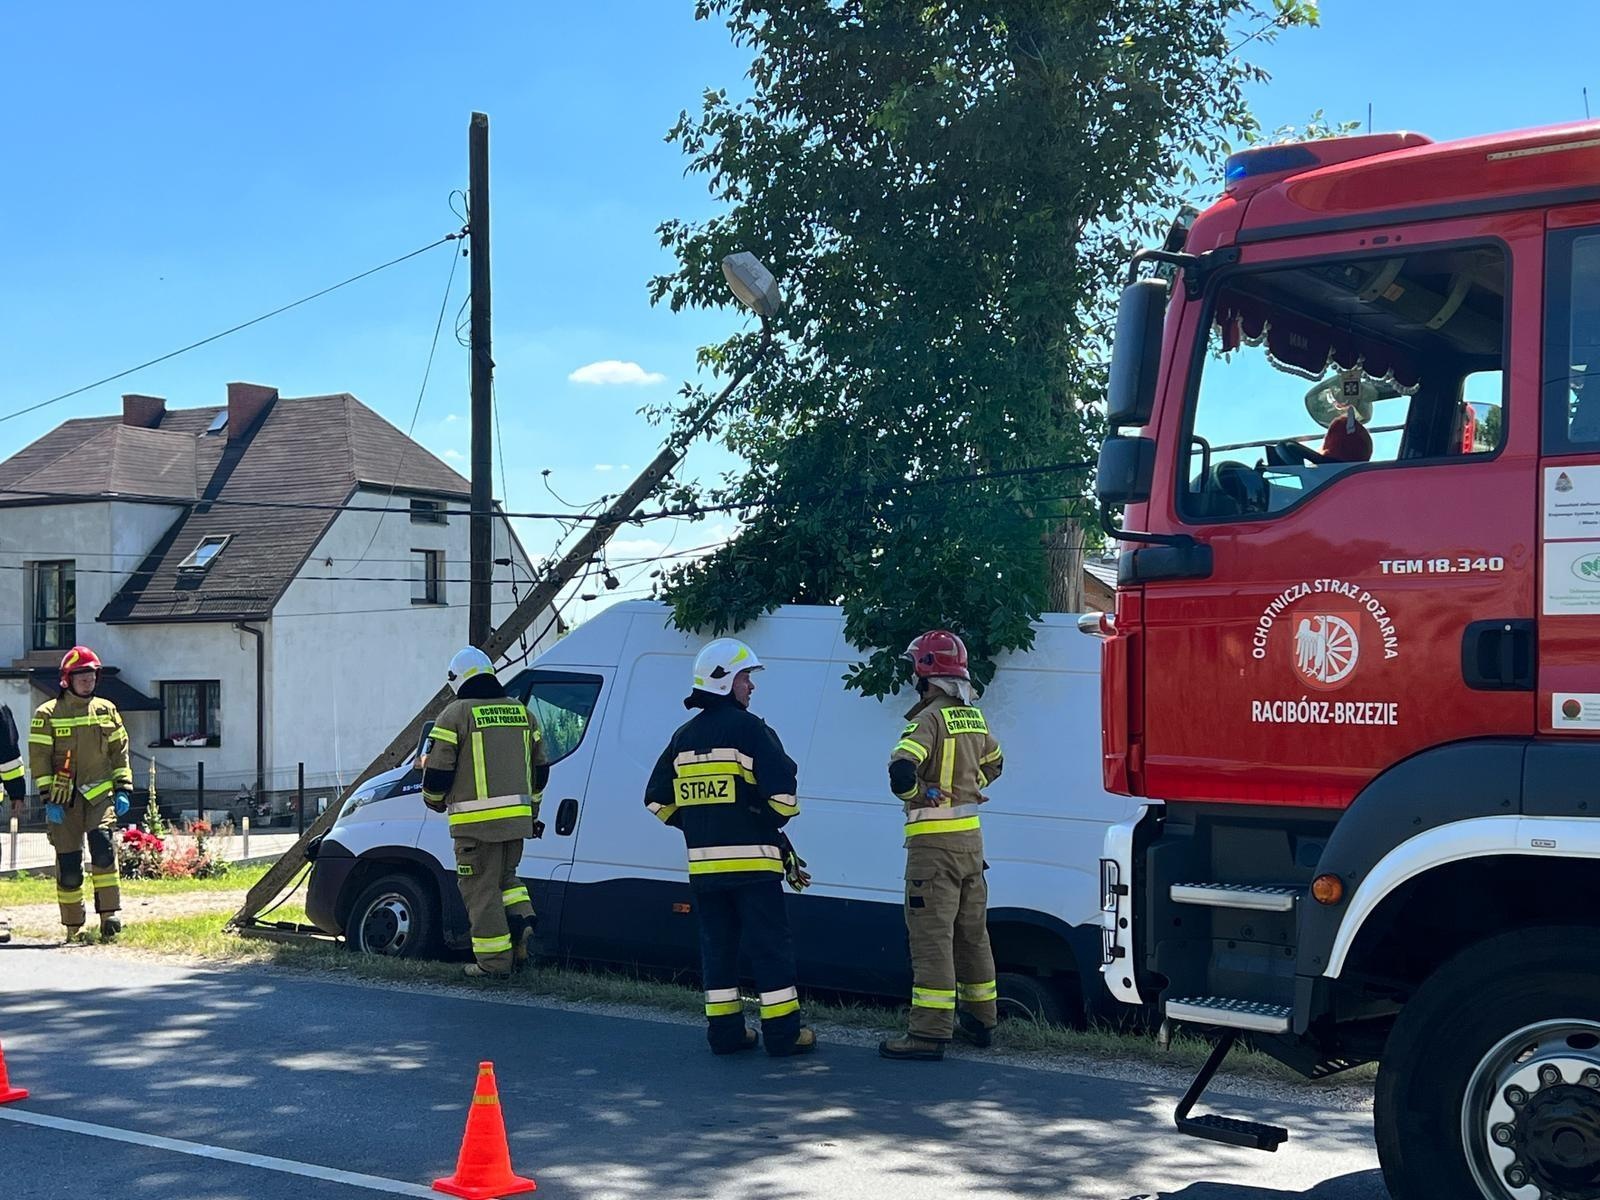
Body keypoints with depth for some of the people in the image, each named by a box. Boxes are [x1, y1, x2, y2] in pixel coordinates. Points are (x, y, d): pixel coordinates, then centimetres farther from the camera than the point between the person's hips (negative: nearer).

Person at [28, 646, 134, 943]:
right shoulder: (47, 714, 1)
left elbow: (119, 752, 14)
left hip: (100, 795, 1)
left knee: (103, 849, -20)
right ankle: (73, 927, 13)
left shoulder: (106, 710, 10)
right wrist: (48, 799, -9)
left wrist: (123, 789, 5)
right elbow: (39, 758, -2)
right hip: (64, 800, -1)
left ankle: (108, 915, -17)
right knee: (68, 865, 0)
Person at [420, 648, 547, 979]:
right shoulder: (522, 712, 12)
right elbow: (540, 768, 17)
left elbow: (437, 770, -7)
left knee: (481, 888, 1)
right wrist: (530, 810, 27)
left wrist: (435, 802, 13)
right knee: (505, 877, 24)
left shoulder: (455, 714, -6)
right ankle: (520, 920, 1)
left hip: (476, 822, -6)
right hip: (517, 818, 6)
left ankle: (494, 961, 3)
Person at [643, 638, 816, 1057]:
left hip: (703, 863, 6)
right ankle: (783, 1033, 3)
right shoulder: (749, 728, -9)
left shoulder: (684, 736, 12)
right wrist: (775, 820, 4)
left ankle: (724, 1030, 14)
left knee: (717, 945, 12)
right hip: (751, 860, -6)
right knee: (770, 946, 0)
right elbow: (782, 790, -16)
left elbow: (657, 802, 15)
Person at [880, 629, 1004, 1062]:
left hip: (934, 841, -8)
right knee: (972, 932, 16)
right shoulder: (973, 717, 10)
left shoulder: (931, 718, -15)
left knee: (932, 936, -8)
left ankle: (930, 1033, -9)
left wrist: (914, 796, -12)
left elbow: (902, 768, -30)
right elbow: (994, 762, 27)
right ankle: (979, 1020, 26)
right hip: (970, 835, 8)